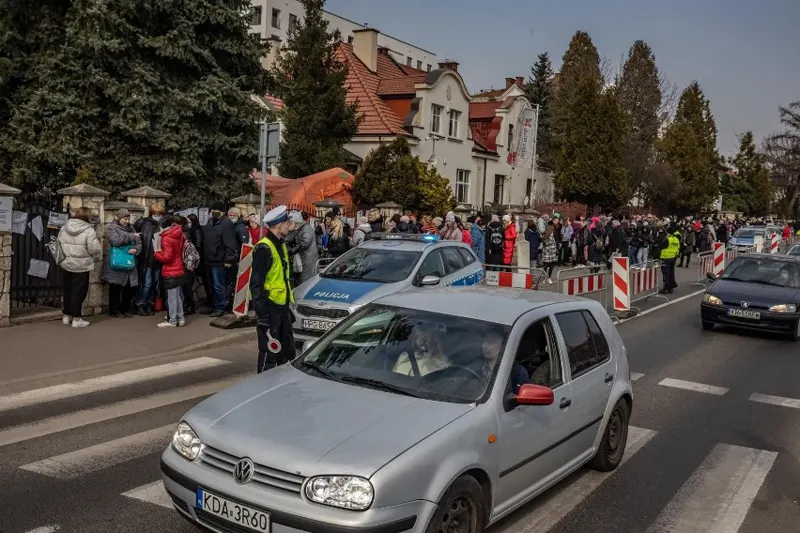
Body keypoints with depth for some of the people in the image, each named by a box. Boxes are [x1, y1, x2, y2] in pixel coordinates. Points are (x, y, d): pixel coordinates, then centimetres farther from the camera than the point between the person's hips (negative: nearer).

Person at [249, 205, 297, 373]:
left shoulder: (281, 246, 14)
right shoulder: (264, 248, -16)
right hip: (269, 308, -9)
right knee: (269, 353, -4)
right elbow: (256, 283, -19)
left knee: (288, 352, 16)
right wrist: (262, 314, -21)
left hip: (282, 306, 9)